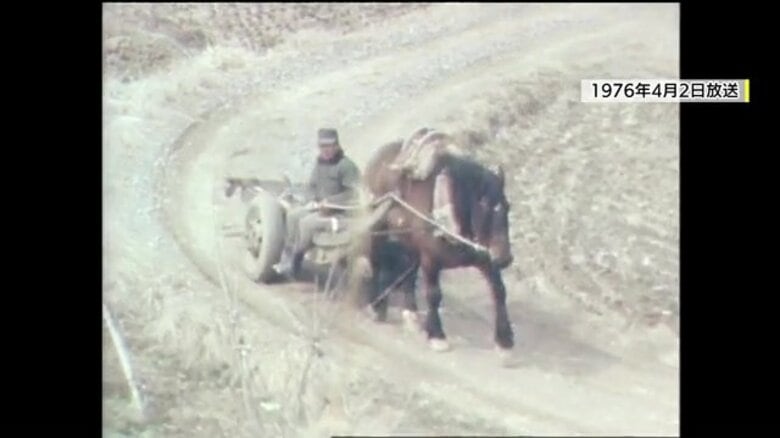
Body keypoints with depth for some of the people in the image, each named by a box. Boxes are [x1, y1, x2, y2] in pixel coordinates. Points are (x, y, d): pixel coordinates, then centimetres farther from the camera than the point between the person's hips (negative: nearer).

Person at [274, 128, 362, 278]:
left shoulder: (346, 165, -17)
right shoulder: (320, 162, 9)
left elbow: (353, 193, -23)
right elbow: (311, 185, 19)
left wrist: (329, 201, -23)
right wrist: (313, 200, -2)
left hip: (342, 213, -9)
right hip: (320, 207, 9)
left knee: (306, 222, -24)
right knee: (293, 214, -3)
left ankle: (294, 264, -10)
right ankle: (288, 257, 0)